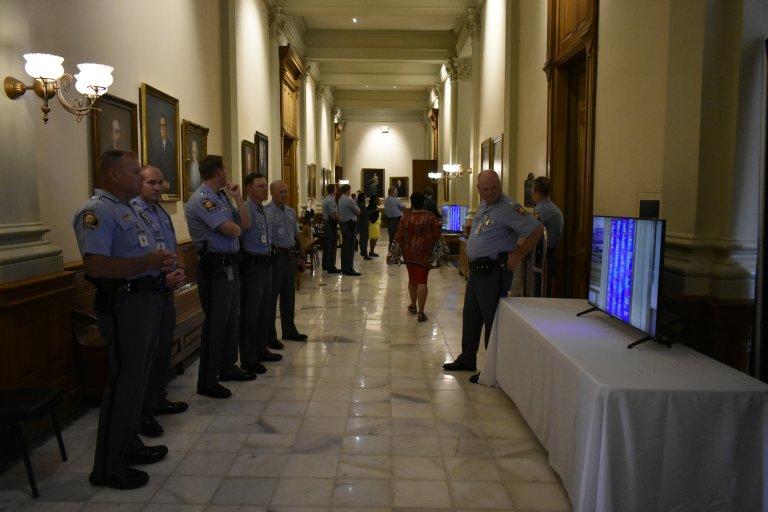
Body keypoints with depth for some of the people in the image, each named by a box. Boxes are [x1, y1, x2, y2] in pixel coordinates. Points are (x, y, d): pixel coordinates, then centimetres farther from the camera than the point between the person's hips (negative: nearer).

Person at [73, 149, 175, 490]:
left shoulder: (126, 209, 18)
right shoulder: (96, 211, -15)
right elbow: (95, 265, -26)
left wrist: (161, 263, 7)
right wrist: (148, 262, -25)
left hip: (146, 300, 10)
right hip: (124, 304, -10)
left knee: (136, 380, 19)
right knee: (123, 383, -3)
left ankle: (129, 446, 34)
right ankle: (108, 467, 11)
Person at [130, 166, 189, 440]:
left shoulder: (162, 213, 13)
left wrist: (180, 270, 0)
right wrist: (162, 277, -19)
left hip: (166, 290, 8)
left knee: (163, 349, 17)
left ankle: (158, 400, 31)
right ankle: (143, 413, 12)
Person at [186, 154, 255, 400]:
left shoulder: (221, 197, 15)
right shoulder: (201, 199, -16)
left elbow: (245, 224, 11)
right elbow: (232, 230, -22)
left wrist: (237, 197, 6)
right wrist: (237, 227, 2)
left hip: (230, 265, 10)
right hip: (215, 267, -10)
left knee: (231, 320, 18)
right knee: (215, 323, -3)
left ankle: (227, 367, 33)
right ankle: (207, 381, 7)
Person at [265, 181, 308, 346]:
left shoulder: (291, 212, 12)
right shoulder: (267, 212, -11)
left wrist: (299, 256, 19)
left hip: (291, 257, 8)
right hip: (276, 257, -7)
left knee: (289, 295, 17)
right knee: (272, 297, 0)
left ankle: (289, 330, 30)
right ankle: (269, 336, 8)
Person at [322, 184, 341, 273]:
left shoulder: (325, 199, 14)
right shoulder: (331, 200, -18)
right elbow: (334, 215, -24)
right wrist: (341, 219, -10)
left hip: (326, 224, 10)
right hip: (331, 225, -10)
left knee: (326, 245, 16)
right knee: (332, 246, -6)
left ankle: (325, 265, 25)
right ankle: (331, 267, -4)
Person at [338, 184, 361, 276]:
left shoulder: (341, 199, 12)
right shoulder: (349, 200, -16)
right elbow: (358, 211, -9)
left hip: (343, 223, 10)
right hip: (350, 224, -10)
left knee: (344, 246, 13)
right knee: (350, 247, -7)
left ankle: (344, 268, 19)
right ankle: (349, 269, -6)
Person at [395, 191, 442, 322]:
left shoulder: (406, 218, -2)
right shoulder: (430, 217, -6)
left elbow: (399, 237, -2)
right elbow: (436, 235, -7)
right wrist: (436, 252, 7)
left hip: (408, 253, 3)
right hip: (424, 253, -2)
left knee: (412, 279, 19)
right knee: (422, 281, -5)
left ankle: (413, 305, 32)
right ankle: (420, 312, -9)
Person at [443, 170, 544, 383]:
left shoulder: (508, 208, -17)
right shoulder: (483, 205, 11)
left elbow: (537, 230, -20)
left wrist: (518, 255, -16)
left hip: (494, 273, -9)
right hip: (476, 270, 9)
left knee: (492, 320, 0)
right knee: (470, 317, 18)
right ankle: (467, 359, 33)